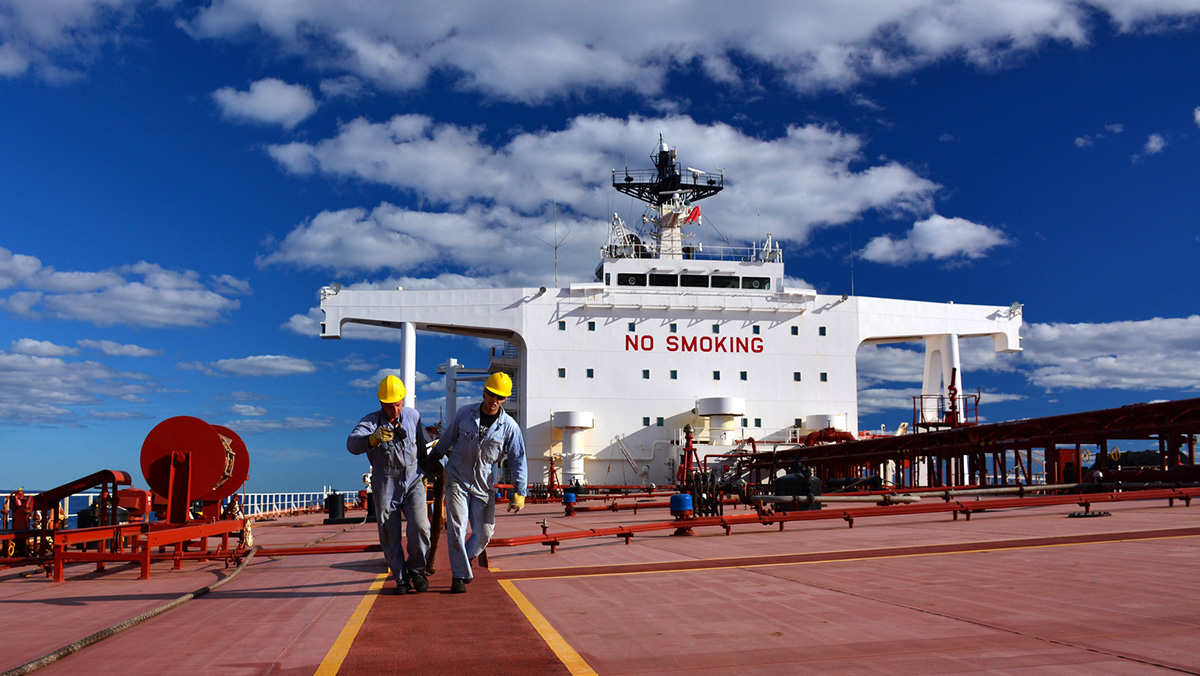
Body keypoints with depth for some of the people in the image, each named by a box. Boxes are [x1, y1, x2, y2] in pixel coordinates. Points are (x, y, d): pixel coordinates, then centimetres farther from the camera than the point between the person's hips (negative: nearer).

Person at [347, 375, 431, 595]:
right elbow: (352, 444, -36)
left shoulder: (413, 416, -1)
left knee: (419, 526, -15)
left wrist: (424, 473, 25)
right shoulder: (370, 422, -15)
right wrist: (373, 439, -55)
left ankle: (416, 569, 8)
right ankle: (401, 580, 19)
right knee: (390, 537, 2)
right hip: (385, 486, -2)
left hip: (413, 482, 2)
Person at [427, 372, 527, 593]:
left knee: (484, 533, 1)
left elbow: (518, 460, -2)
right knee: (457, 529, -10)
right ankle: (460, 575, -2)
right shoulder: (464, 413, -3)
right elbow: (446, 440, 10)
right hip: (456, 479, -1)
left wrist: (519, 492, -8)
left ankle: (465, 559, 29)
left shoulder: (509, 427, -5)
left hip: (483, 485, 1)